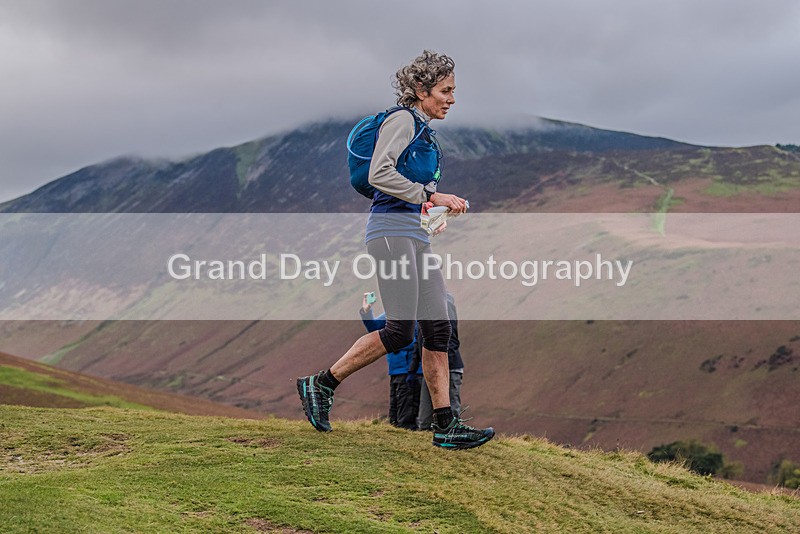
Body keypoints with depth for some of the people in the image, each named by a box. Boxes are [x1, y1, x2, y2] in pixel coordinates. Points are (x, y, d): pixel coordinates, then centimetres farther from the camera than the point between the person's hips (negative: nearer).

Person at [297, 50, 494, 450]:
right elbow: (378, 174, -19)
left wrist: (442, 206, 13)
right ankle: (320, 384, -2)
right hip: (391, 231, -9)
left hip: (416, 237, 10)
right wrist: (429, 196, -18)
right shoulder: (402, 121, -6)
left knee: (438, 328, 1)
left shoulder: (425, 132, 22)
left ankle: (445, 425, 0)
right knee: (400, 330, -14)